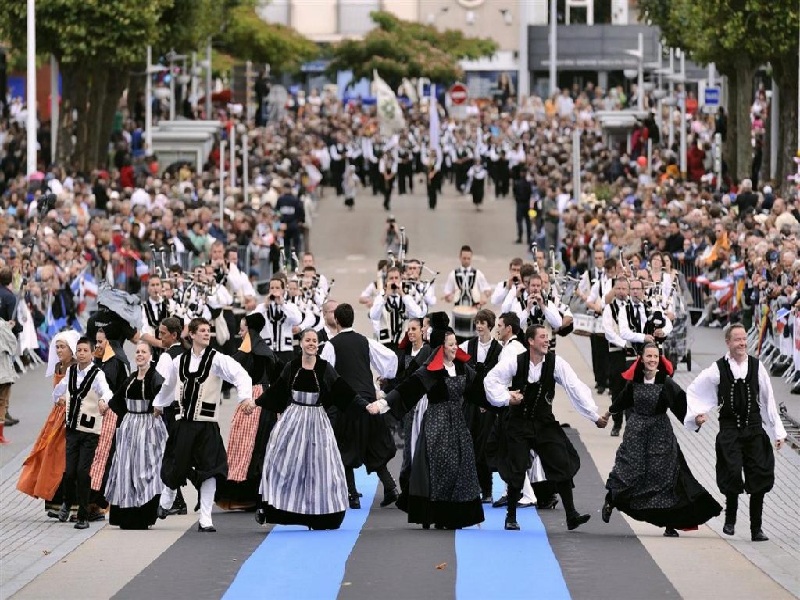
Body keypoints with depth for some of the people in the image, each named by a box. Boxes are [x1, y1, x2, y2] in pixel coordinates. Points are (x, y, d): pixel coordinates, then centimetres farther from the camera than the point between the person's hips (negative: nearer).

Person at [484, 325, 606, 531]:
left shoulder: (556, 363, -10)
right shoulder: (515, 362, -12)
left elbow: (576, 389, -13)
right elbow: (491, 380, -4)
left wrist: (595, 416, -19)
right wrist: (506, 397, -16)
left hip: (545, 423, 2)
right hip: (518, 423, -2)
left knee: (562, 465, -7)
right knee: (516, 471, 0)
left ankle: (571, 515, -2)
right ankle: (511, 517, 17)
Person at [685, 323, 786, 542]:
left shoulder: (756, 366, 3)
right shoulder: (718, 369, -2)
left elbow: (768, 400, 7)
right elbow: (693, 391, 9)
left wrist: (778, 431, 7)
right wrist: (698, 414, -5)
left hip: (755, 429, 2)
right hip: (729, 430, -2)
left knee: (759, 479, -1)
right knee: (732, 475, -13)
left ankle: (756, 529, 9)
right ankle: (730, 519, 11)